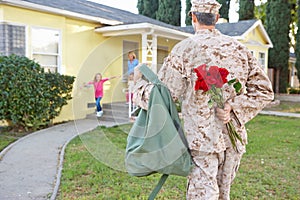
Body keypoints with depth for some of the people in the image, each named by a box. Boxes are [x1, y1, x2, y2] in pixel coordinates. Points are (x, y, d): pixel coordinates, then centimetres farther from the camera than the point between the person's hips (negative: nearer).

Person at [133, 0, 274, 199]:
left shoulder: (185, 48, -7)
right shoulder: (239, 48, 7)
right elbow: (264, 90, 4)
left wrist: (140, 85, 10)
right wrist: (234, 109, -4)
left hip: (202, 138, -5)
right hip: (234, 138, 5)